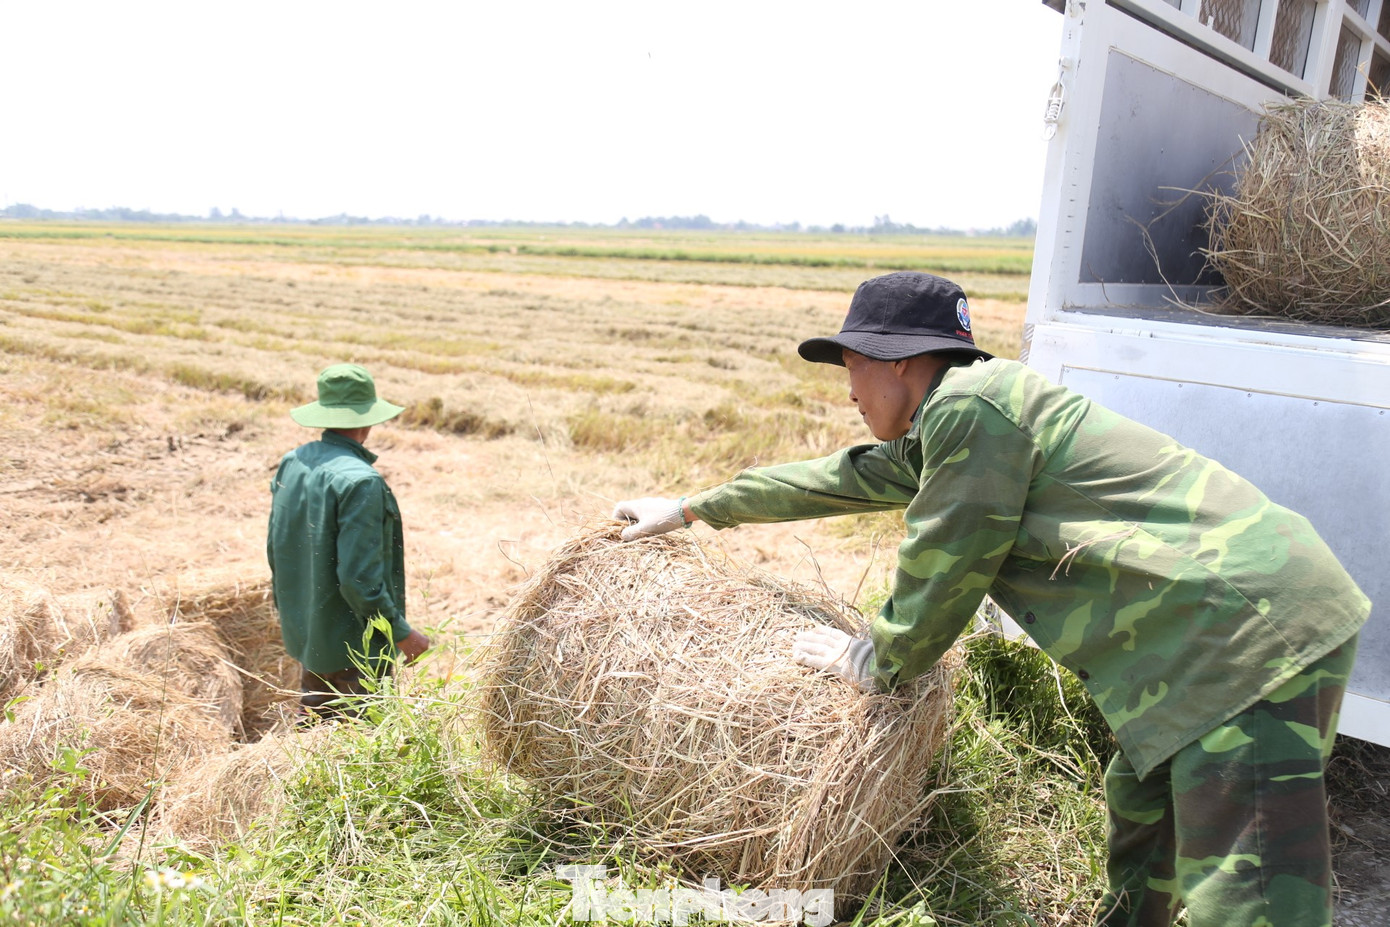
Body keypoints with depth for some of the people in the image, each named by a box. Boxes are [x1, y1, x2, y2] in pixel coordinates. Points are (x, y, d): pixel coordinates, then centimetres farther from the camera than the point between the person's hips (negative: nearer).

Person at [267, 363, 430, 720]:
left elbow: (276, 550, 11)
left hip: (305, 634, 8)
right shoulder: (360, 481, -24)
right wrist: (401, 632, -15)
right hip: (354, 648, -8)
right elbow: (359, 577, -26)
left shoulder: (291, 464, 1)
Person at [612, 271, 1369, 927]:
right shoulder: (941, 429, 15)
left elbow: (943, 573, -11)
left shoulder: (971, 405, -17)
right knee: (1141, 808, 24)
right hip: (1207, 635, 10)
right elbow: (842, 478, 25)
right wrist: (693, 509, 33)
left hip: (1256, 630, -10)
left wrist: (875, 662, 8)